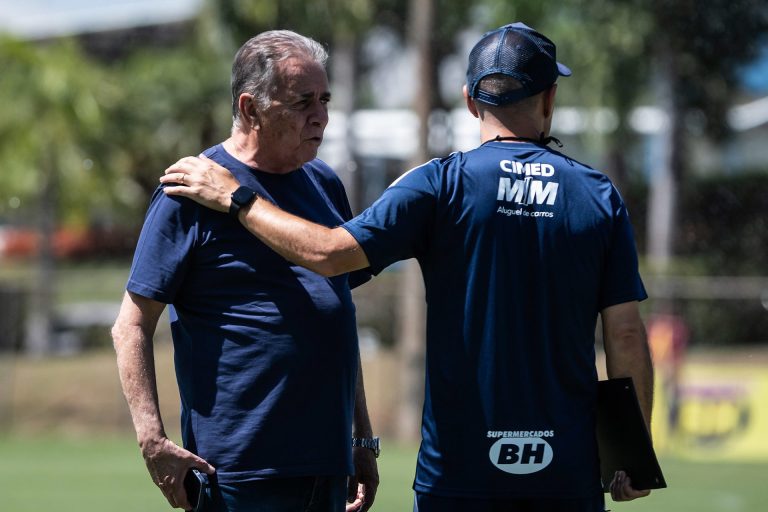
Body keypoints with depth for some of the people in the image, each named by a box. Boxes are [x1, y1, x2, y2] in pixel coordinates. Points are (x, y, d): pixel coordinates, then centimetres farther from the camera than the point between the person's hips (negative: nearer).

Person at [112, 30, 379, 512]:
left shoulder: (325, 184, 13)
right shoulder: (192, 190, -7)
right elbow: (132, 327, -8)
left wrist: (364, 438, 20)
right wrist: (153, 441, -17)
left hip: (327, 467, 7)